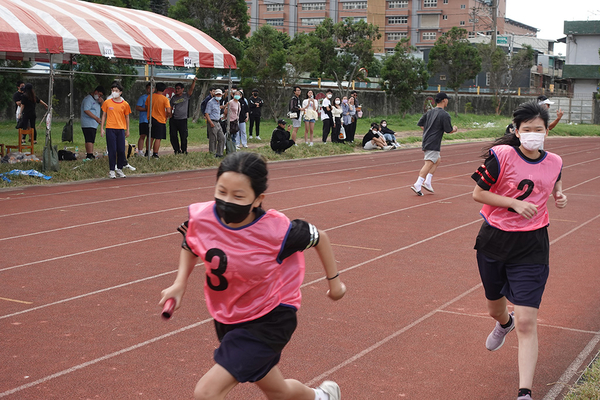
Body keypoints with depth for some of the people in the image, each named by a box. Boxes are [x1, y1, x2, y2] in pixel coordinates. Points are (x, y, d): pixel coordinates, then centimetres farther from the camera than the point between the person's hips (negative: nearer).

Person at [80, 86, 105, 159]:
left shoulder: (97, 100, 20)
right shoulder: (88, 99, -9)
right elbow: (86, 110, -18)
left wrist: (102, 102, 1)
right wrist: (96, 118, -23)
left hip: (94, 124, 10)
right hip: (88, 124, -9)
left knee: (91, 140, 9)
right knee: (90, 140, -16)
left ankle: (90, 155, 10)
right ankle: (89, 155, -21)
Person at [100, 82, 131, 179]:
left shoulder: (125, 104, 4)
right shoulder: (107, 102, 2)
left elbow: (127, 117, 12)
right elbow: (104, 115, 9)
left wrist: (127, 130, 12)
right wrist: (101, 128, 5)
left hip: (121, 129, 1)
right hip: (110, 129, -1)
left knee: (121, 150, 1)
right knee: (112, 150, -3)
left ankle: (119, 169, 15)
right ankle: (112, 171, 4)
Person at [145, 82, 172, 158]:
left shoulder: (150, 97, 2)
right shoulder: (165, 99, -11)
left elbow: (146, 108, 11)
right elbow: (168, 111, -17)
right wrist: (167, 117, 3)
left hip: (151, 120, 5)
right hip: (160, 120, -5)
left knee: (151, 138, 14)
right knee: (158, 138, 1)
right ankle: (155, 154, -1)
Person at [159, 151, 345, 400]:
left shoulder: (276, 230, -28)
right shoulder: (200, 217, -18)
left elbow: (319, 238, -7)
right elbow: (190, 246, 6)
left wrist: (333, 280, 4)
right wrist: (180, 284, -9)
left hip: (269, 321, -5)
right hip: (228, 319, 6)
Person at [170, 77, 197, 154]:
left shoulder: (186, 95, 3)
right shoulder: (173, 98, 9)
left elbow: (191, 89, -10)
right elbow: (171, 108, 12)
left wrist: (194, 81, -23)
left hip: (183, 120, -2)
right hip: (173, 119, 3)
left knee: (183, 136, -1)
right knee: (173, 136, 3)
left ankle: (184, 150, 14)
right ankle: (177, 150, 16)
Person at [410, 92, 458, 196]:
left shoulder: (429, 112, 12)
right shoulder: (444, 115, -11)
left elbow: (420, 124, 15)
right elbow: (449, 130, -10)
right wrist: (455, 129, 11)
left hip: (426, 141, 9)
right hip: (433, 144, -9)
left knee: (438, 160, 22)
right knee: (428, 164, -12)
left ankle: (427, 182, 14)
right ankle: (417, 185, -22)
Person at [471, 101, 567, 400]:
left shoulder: (554, 163, -1)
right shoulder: (501, 155, -13)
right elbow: (478, 193, -9)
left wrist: (560, 197, -1)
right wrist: (515, 204, -19)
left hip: (531, 247, 0)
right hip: (494, 240, 0)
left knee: (526, 323, -10)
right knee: (495, 308, 23)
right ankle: (504, 324, 62)